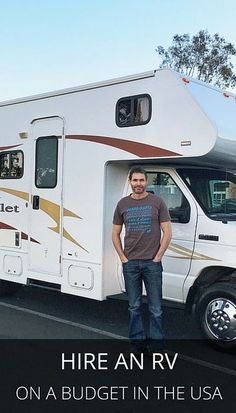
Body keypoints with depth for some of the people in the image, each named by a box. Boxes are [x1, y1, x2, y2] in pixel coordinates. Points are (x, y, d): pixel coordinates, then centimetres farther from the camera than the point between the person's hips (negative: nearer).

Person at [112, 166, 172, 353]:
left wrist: (158, 257, -6)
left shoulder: (157, 202, 0)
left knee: (155, 308, 2)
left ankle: (156, 343, 15)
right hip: (130, 264, 3)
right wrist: (122, 257, 3)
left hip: (152, 263, -2)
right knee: (134, 306, 11)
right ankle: (138, 341, 24)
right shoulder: (123, 204, 8)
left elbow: (167, 233, -1)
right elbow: (115, 234, 12)